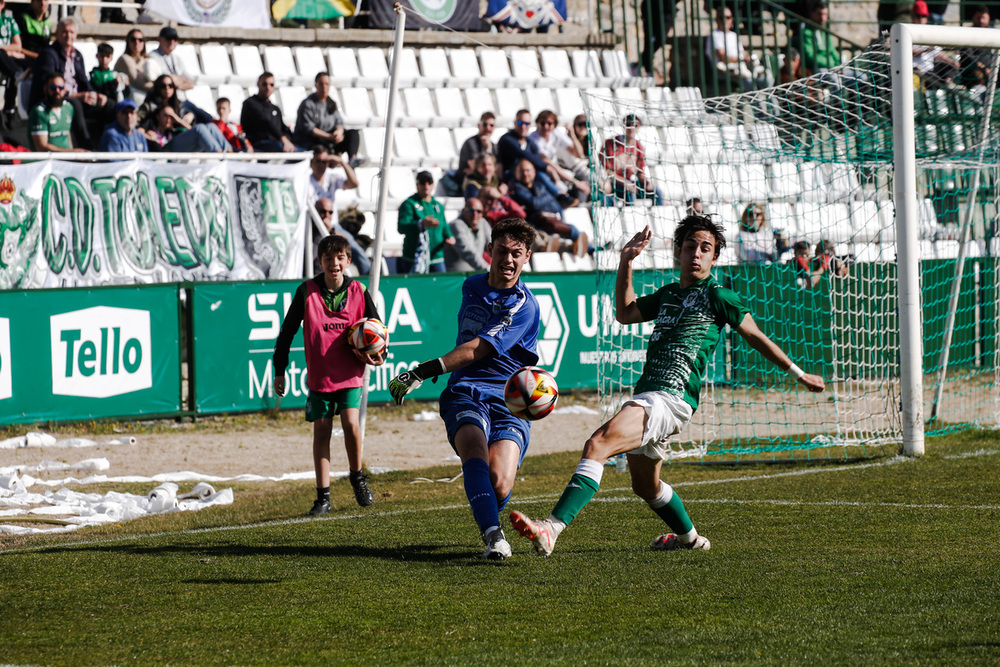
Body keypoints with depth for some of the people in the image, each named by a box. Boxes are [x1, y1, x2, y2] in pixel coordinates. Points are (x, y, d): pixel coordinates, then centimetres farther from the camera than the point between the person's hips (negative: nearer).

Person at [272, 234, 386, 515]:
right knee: (321, 431, 2)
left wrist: (379, 356, -8)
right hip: (319, 375, 0)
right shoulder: (307, 292, -4)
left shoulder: (358, 292, -1)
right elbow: (287, 332, 3)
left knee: (351, 423, -15)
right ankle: (323, 497, 8)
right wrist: (279, 371, 4)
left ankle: (357, 477, 11)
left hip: (350, 374, 0)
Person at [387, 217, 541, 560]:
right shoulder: (472, 287, 15)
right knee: (475, 452, -31)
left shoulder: (523, 306, -7)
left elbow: (476, 350, -15)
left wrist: (423, 372, -21)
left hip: (509, 401, -3)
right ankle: (493, 536, -46)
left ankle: (489, 522, 14)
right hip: (466, 393, 3)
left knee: (499, 482, -23)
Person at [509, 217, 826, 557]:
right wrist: (626, 262, 22)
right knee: (645, 486, 25)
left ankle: (551, 529, -39)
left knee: (598, 444, -28)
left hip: (672, 400, -9)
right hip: (645, 397, 9)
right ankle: (689, 537, 50)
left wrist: (798, 374, 15)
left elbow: (756, 336, 9)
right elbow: (625, 313, 32)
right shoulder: (668, 294, 20)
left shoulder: (717, 296, 0)